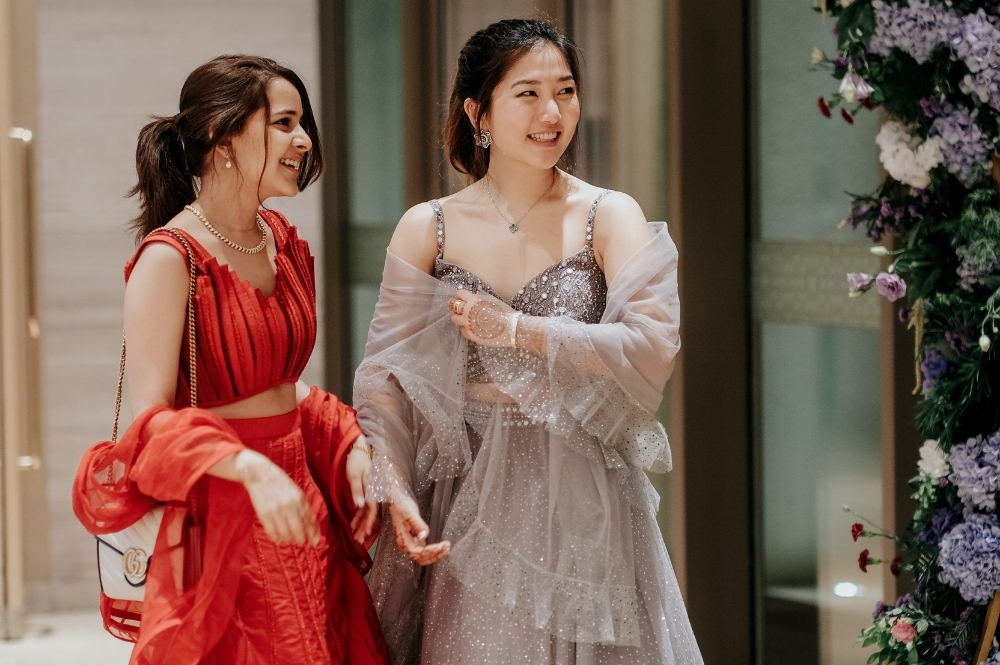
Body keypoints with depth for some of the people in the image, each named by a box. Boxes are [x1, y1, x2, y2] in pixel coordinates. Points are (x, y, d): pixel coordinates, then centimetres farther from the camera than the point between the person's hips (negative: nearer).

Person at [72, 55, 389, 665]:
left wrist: (353, 446, 2)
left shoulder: (282, 241, 9)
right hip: (221, 516, -7)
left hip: (298, 502, 7)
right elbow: (151, 419, -19)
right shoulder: (171, 258, -14)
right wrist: (251, 470, -33)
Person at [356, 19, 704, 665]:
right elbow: (385, 376, 1)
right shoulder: (427, 229, 3)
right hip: (467, 496, 1)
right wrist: (396, 489, -13)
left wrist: (516, 329, -13)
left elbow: (652, 351, -16)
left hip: (580, 498, -1)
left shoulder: (610, 218, -2)